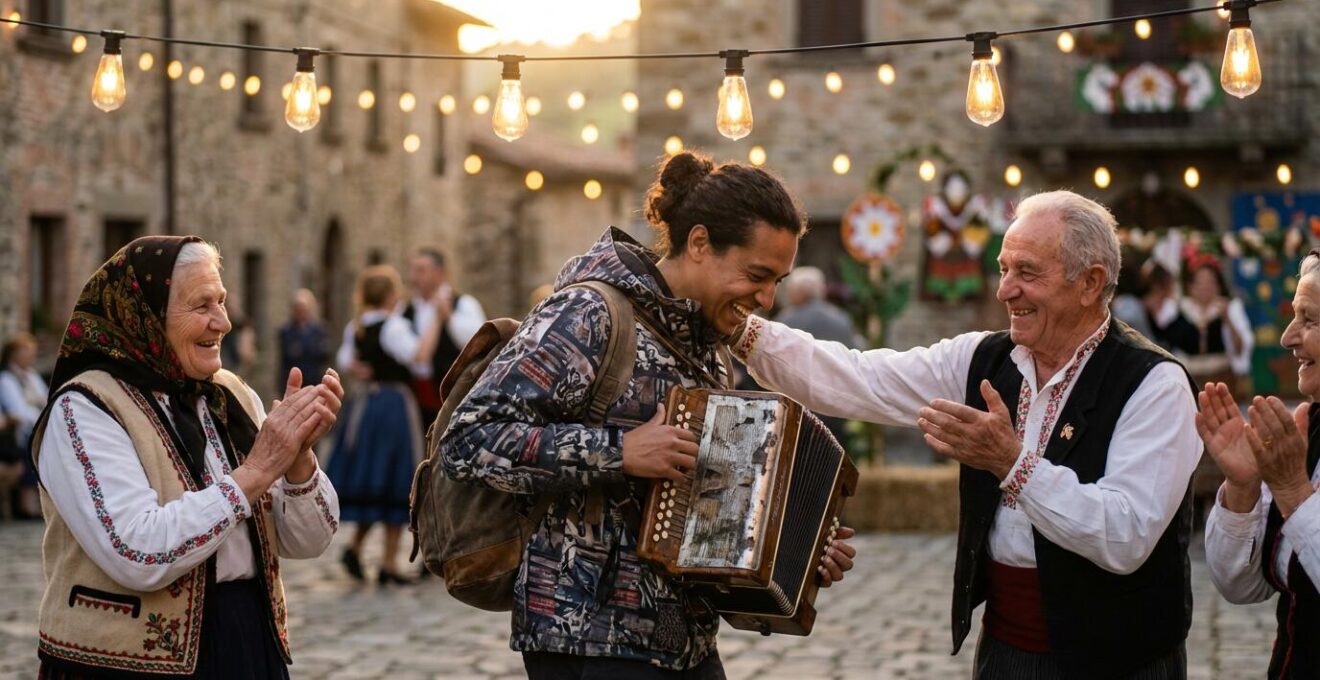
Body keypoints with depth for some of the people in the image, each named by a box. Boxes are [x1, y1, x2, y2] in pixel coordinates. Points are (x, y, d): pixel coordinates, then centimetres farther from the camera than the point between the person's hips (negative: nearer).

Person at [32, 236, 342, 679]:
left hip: (251, 643, 6)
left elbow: (308, 541, 4)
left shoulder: (233, 397, 5)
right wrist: (255, 472, -20)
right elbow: (140, 555, -25)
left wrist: (299, 456, -14)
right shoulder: (85, 410, -12)